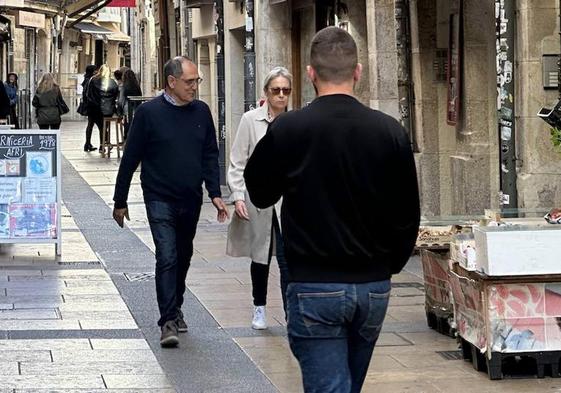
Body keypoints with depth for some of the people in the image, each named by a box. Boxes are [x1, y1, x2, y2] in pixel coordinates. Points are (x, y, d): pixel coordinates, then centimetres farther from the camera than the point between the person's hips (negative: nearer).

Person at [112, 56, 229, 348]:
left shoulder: (201, 112, 5)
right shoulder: (149, 113, -8)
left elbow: (210, 156, 11)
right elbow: (130, 159, -4)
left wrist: (215, 193, 1)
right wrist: (120, 201, -1)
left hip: (191, 200, 5)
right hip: (160, 200, -5)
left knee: (183, 258, 15)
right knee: (167, 258, -12)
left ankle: (175, 309, 32)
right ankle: (169, 321, -12)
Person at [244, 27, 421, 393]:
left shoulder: (287, 129, -11)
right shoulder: (390, 131, -4)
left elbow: (260, 194, 6)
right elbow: (408, 214, 5)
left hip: (315, 285, -4)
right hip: (374, 287, 4)